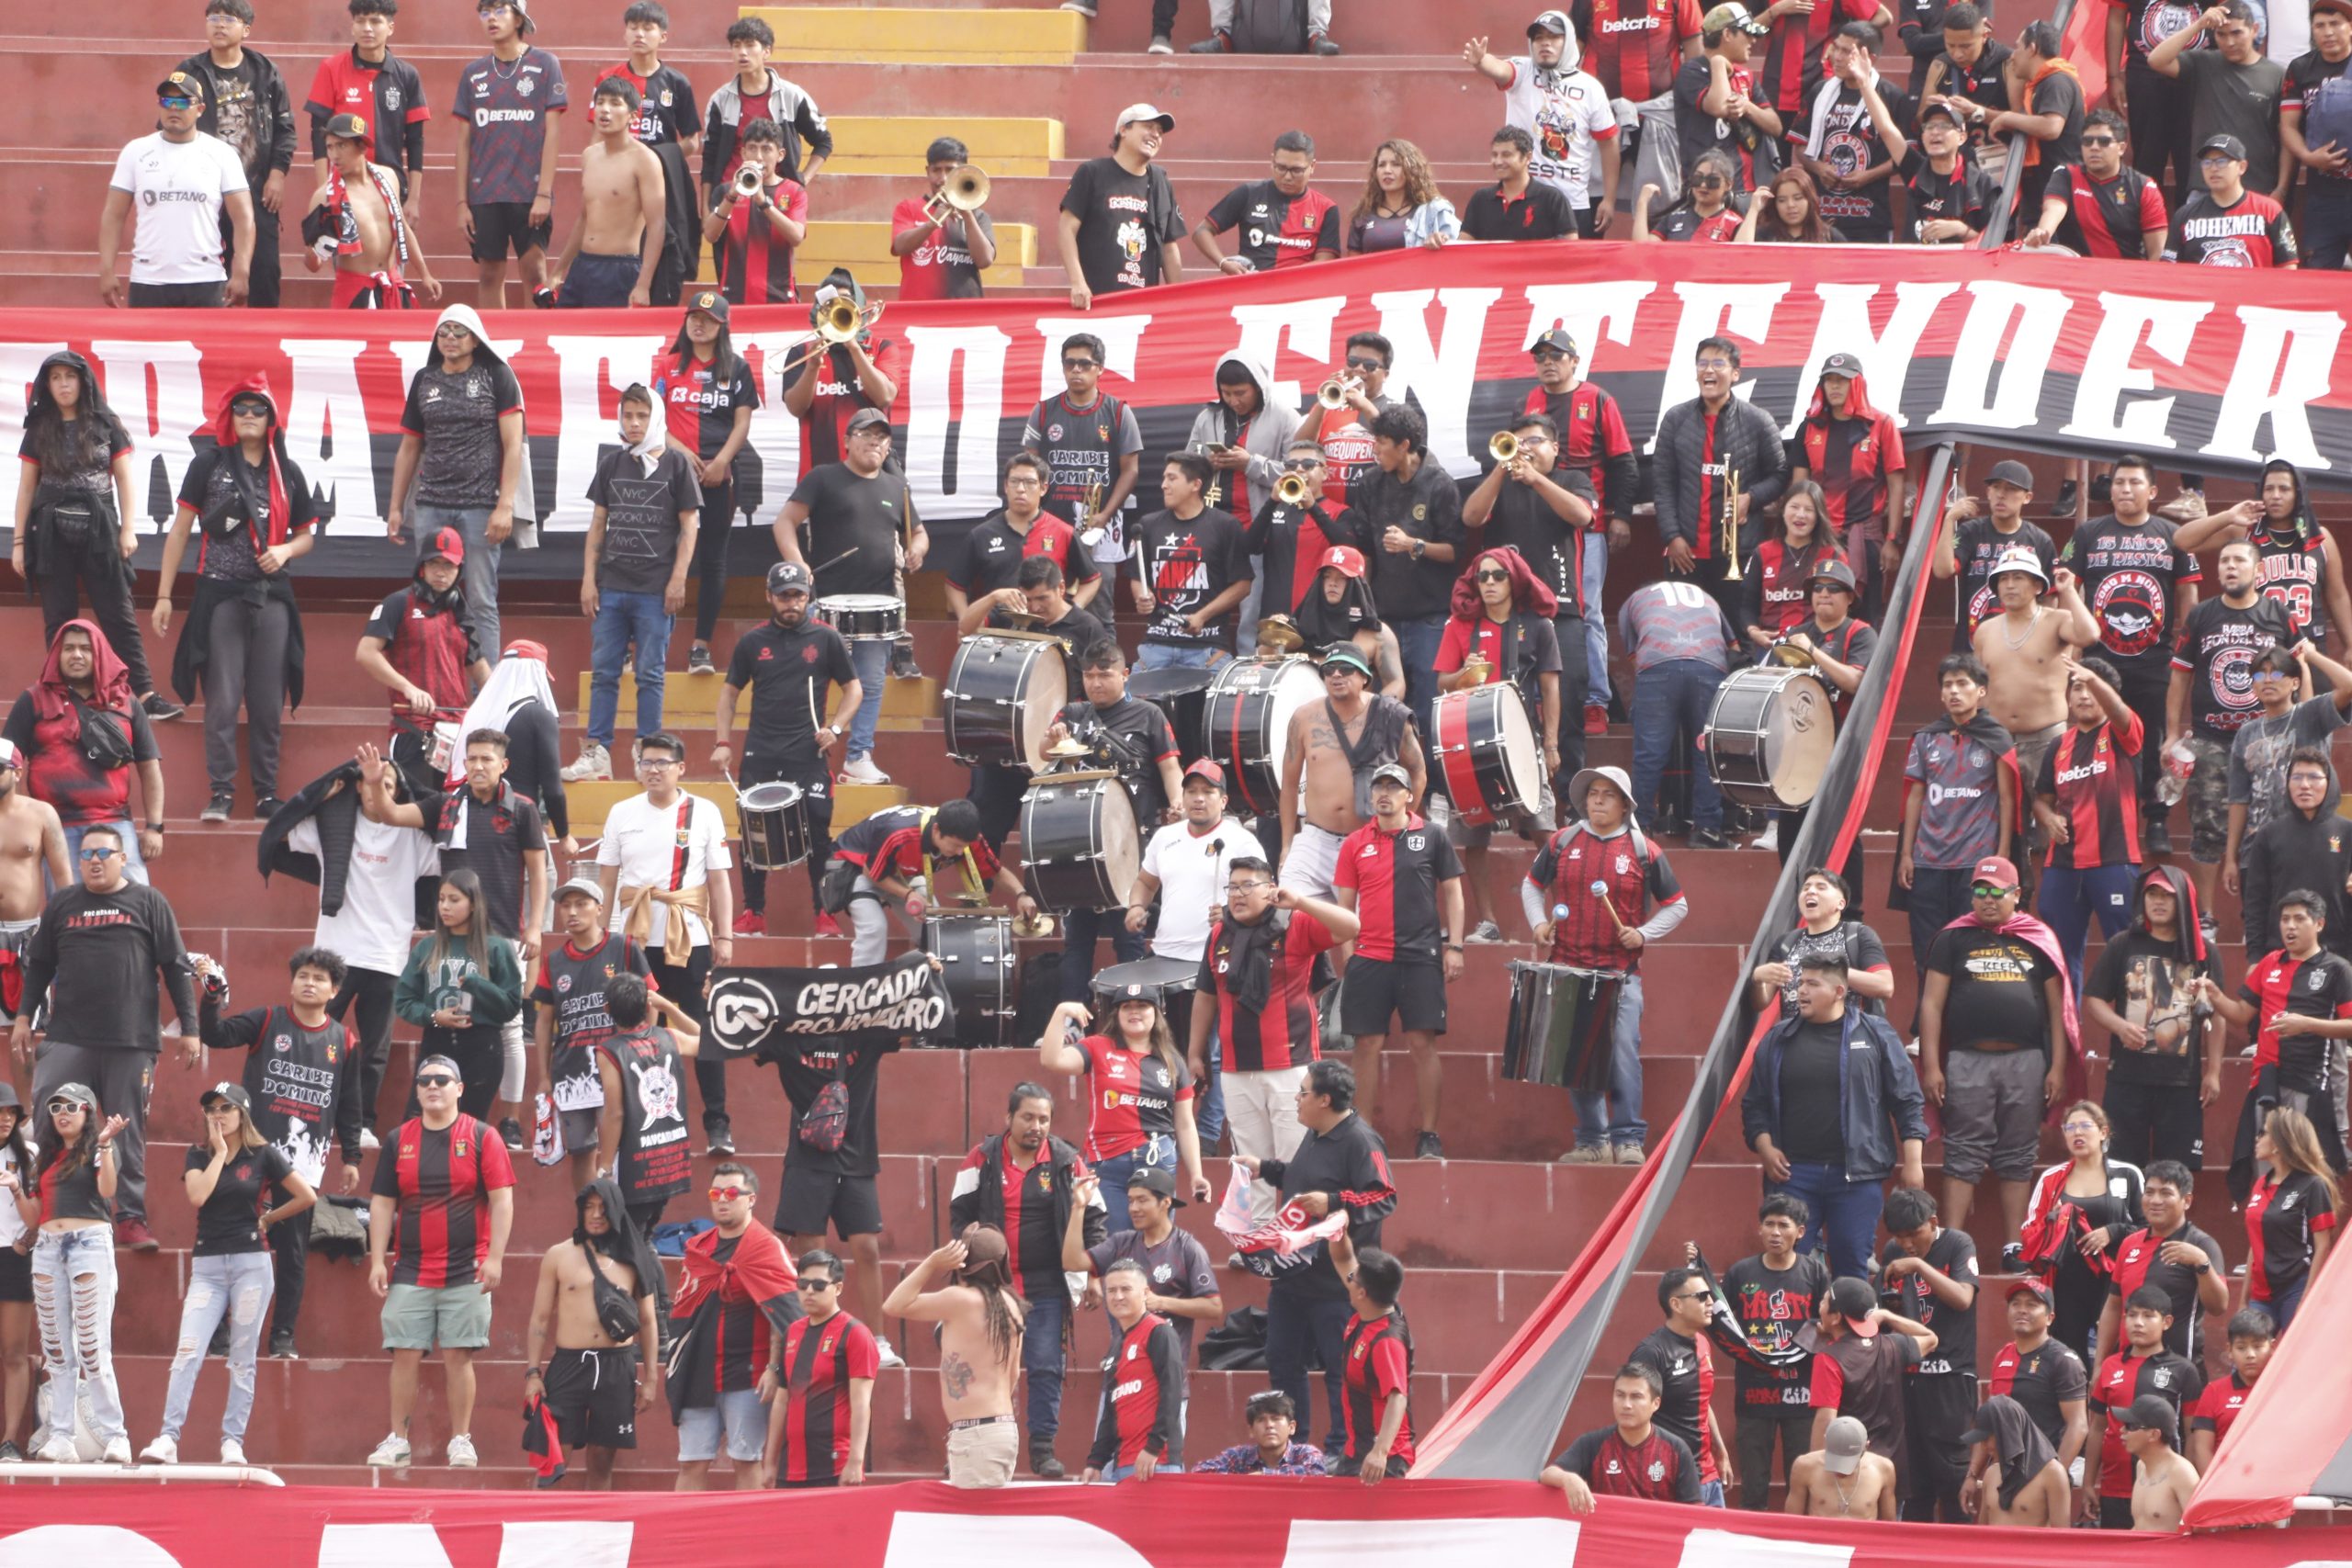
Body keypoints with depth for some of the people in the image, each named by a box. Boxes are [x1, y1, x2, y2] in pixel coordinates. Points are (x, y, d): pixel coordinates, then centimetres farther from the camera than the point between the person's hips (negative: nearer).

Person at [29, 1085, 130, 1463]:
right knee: (56, 1349, 3)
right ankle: (60, 1438, 3)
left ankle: (114, 1436, -10)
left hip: (90, 1243, -6)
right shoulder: (49, 1156, 19)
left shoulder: (97, 1149, 3)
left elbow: (107, 1188, -16)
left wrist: (105, 1145, -25)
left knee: (92, 1346, -12)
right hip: (47, 1247, 6)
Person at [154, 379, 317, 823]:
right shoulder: (210, 465, 2)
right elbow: (180, 530, 4)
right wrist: (164, 594, -1)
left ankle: (267, 795, 10)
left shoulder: (287, 474, 9)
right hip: (220, 593, -2)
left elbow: (306, 535, 19)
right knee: (222, 700, -6)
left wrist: (286, 551, -5)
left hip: (271, 597, 2)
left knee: (268, 703, 3)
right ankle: (221, 793, -2)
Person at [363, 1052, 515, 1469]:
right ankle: (398, 1441, 4)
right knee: (404, 1355, -1)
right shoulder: (399, 1141, 9)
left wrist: (494, 1257, -8)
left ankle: (461, 1441, 5)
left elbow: (502, 1200, 0)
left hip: (466, 1274, -2)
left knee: (458, 1357, -2)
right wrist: (377, 1260, 4)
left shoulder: (481, 1138, 2)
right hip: (410, 1273, 2)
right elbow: (382, 1203, 11)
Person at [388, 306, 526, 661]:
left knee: (480, 601, -5)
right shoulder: (425, 380, 13)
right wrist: (396, 507, 16)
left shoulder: (496, 377, 1)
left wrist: (505, 506, -13)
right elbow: (409, 448, 20)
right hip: (432, 505, 4)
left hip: (480, 505, -4)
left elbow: (513, 444, -4)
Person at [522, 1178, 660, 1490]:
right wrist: (533, 1373, -2)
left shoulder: (632, 1261, 8)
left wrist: (651, 1379, 7)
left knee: (601, 1463, 6)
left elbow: (648, 1321, 12)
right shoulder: (558, 1256, 5)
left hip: (616, 1368, 1)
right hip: (569, 1364, -1)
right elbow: (540, 1318, 6)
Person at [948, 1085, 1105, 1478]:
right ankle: (991, 1449, 8)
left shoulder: (1067, 1163, 1)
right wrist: (968, 1233, -13)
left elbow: (1093, 1220, 6)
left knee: (1046, 1368, -3)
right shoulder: (982, 1159, 1)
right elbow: (959, 1213, 8)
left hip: (1047, 1287, 0)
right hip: (993, 1283, 0)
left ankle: (1043, 1446, 4)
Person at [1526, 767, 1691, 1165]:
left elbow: (1677, 906, 8)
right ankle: (1592, 1141, 13)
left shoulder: (1644, 852, 1)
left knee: (1624, 1053, -12)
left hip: (1621, 974, -2)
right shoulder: (1562, 844, 7)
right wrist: (1538, 923, 3)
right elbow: (1532, 885, 21)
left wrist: (1644, 934, -6)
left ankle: (1628, 1139, -7)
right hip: (1568, 966, 3)